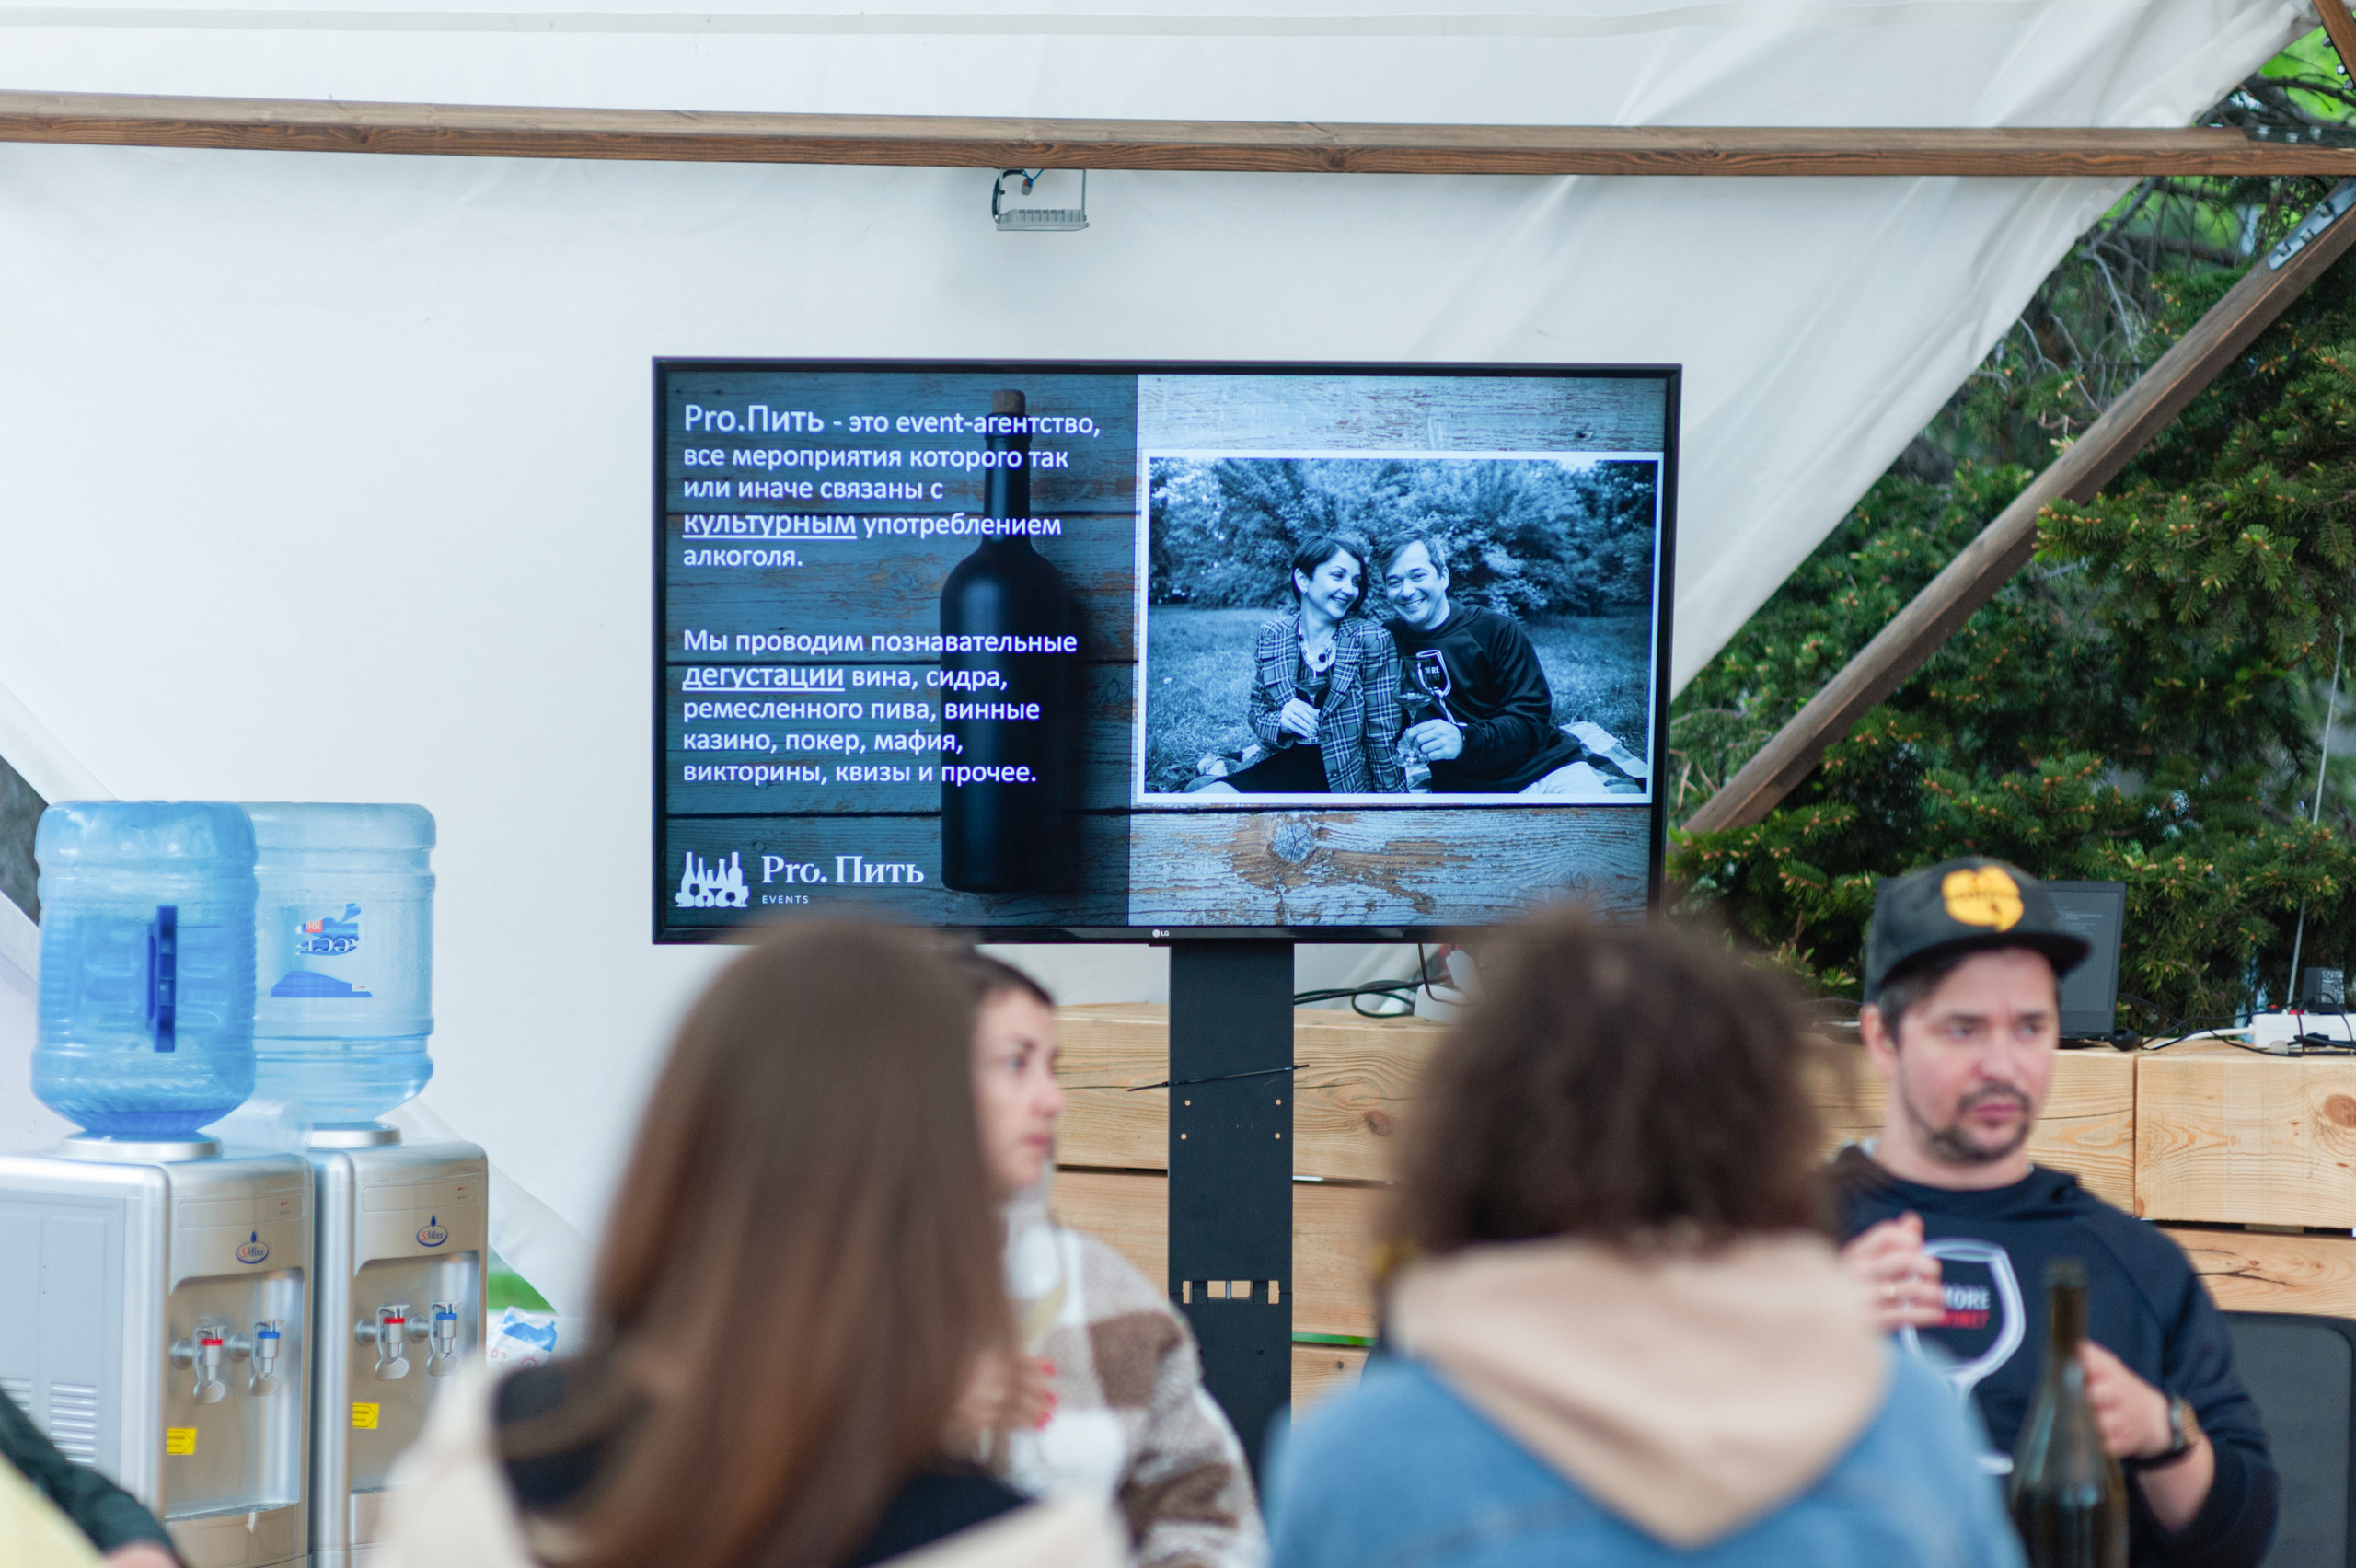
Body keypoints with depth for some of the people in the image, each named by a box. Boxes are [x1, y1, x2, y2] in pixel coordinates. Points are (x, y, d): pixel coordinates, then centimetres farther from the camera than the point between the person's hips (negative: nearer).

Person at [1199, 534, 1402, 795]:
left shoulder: (1372, 640, -8)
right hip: (1283, 768, 4)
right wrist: (1280, 722, -13)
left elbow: (1382, 734, -6)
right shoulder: (1270, 636, 2)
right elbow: (1258, 712, 10)